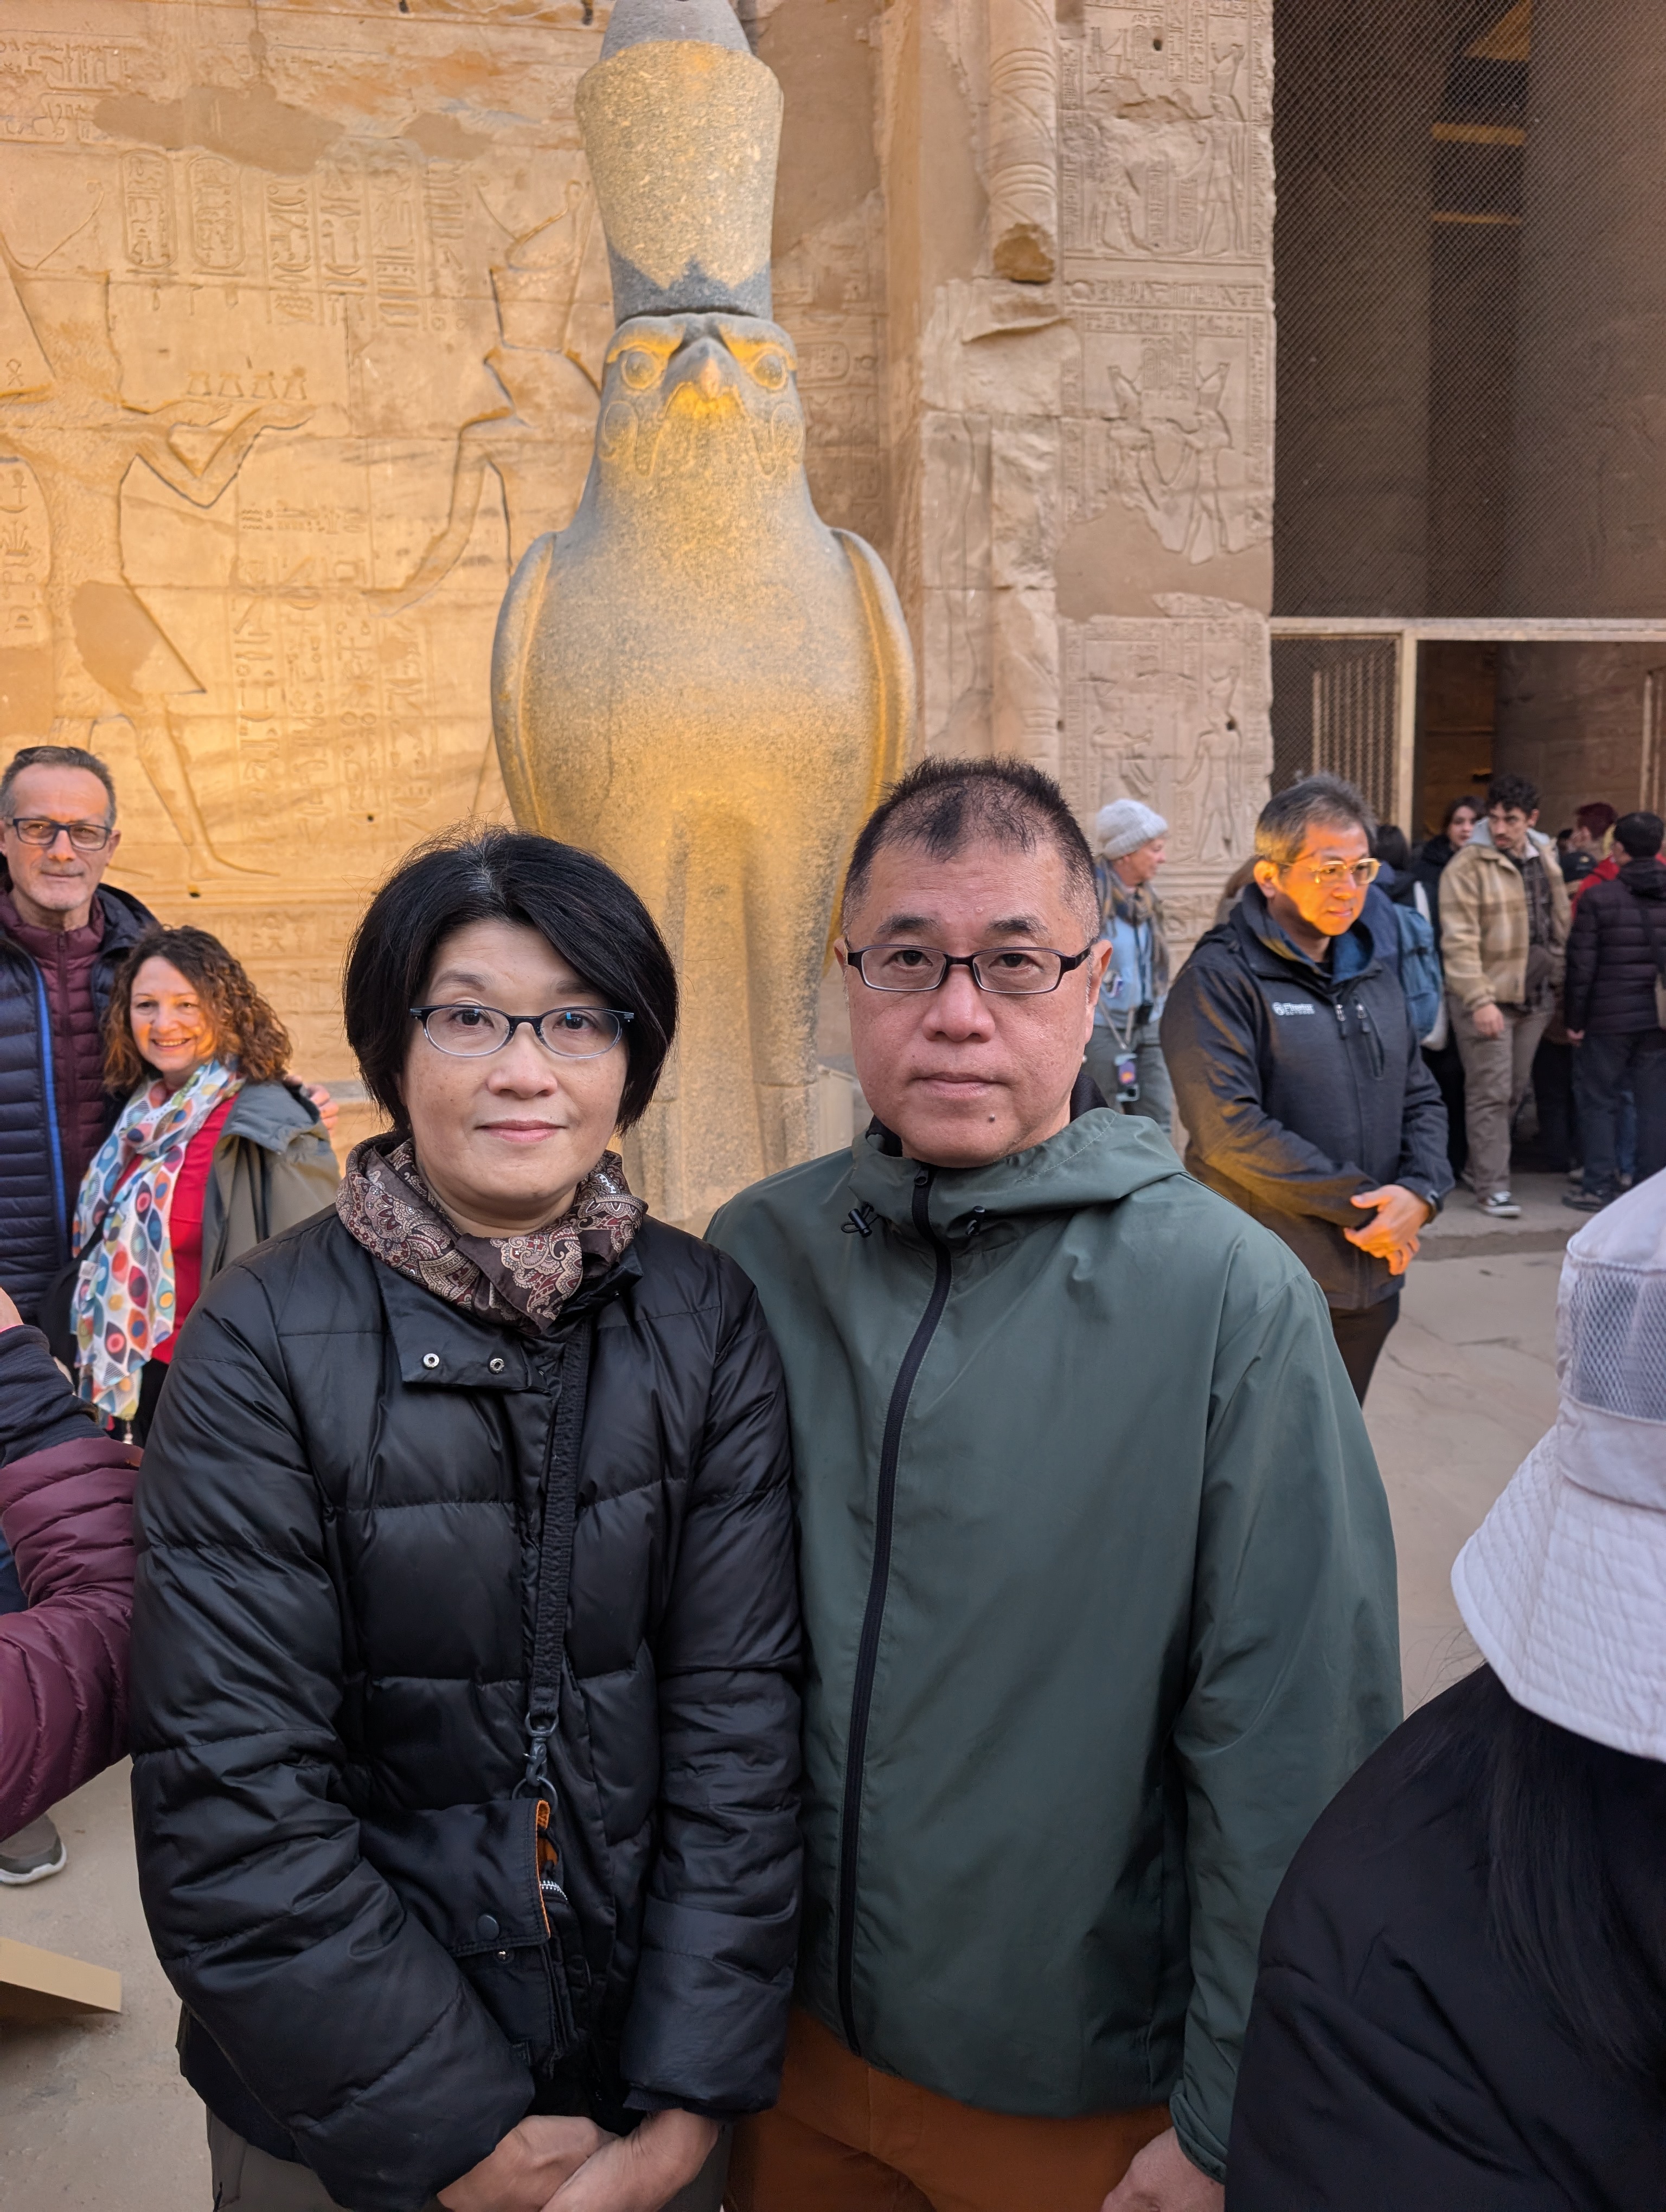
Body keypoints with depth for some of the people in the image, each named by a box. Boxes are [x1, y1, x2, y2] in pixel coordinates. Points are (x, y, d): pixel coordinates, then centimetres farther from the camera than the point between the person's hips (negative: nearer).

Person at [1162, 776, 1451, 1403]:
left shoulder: (1373, 968, 12)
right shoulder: (1219, 978, -12)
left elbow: (1421, 1098, 13)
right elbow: (1230, 1127, -22)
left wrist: (1418, 1192, -8)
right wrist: (1358, 1206, -17)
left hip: (1370, 1280, 7)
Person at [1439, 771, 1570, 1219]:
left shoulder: (1545, 859, 10)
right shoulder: (1467, 866, -11)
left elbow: (1560, 926, 18)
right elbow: (1459, 942, -17)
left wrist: (1558, 980, 13)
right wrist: (1480, 1000, -22)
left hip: (1535, 996, 7)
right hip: (1486, 998, -6)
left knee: (1515, 1090, 13)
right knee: (1490, 1093, -5)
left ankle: (1481, 1166, 28)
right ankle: (1492, 1186, 1)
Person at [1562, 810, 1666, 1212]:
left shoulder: (1598, 897, -9)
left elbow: (1582, 964, -9)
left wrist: (1575, 1019, -2)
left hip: (1609, 1019, -3)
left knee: (1600, 1101, 6)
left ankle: (1600, 1187, 6)